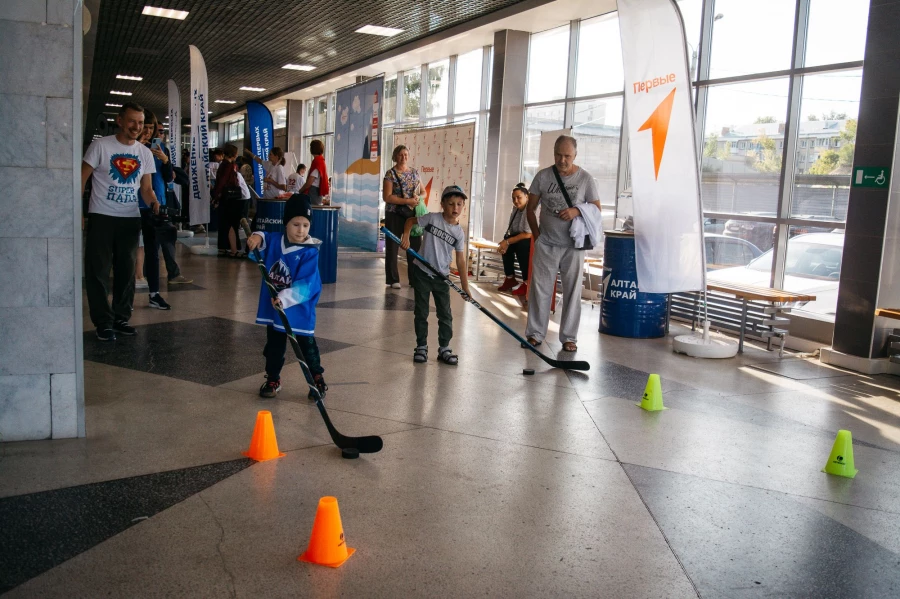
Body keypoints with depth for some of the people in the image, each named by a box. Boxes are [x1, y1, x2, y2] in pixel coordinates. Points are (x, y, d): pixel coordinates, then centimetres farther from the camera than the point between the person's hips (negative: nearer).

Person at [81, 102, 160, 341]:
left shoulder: (144, 153, 7)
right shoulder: (101, 145, -6)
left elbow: (146, 188, 10)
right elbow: (82, 178, -4)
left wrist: (155, 204, -11)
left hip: (130, 218, 4)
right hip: (102, 217, -4)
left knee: (127, 270, 9)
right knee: (98, 271, -2)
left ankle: (121, 318, 20)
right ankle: (104, 322, 5)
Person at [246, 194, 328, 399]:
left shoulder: (310, 252, -18)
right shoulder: (274, 241, -3)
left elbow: (305, 284, -25)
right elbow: (263, 238, 19)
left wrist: (285, 298, -35)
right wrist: (257, 238, -5)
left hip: (299, 309, -5)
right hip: (273, 307, 5)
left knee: (307, 346, 7)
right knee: (274, 346, 18)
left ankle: (318, 379, 24)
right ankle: (273, 378, 34)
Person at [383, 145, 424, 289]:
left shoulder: (415, 172, 9)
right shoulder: (391, 174, -7)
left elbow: (423, 191, 17)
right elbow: (387, 197, -14)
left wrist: (419, 198, -7)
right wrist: (407, 201, -20)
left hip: (413, 214, 5)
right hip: (395, 215, -4)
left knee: (416, 246, 4)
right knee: (392, 247, 2)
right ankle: (393, 280, 10)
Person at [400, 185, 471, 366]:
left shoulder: (459, 233, -4)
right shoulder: (432, 218, -9)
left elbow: (461, 261, -3)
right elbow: (410, 221, 5)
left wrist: (465, 288, -6)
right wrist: (406, 236, -16)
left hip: (442, 277, 2)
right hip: (422, 272, -2)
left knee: (445, 314, 6)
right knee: (421, 312, 7)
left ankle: (444, 348, 18)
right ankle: (421, 347, 19)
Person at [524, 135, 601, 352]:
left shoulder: (585, 178, -3)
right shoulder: (543, 176, 1)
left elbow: (596, 208, 3)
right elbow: (531, 208, 9)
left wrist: (578, 211, -16)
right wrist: (537, 235, 3)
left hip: (573, 246, -1)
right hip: (546, 244, 1)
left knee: (572, 291, 4)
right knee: (540, 289, 3)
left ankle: (569, 337, 13)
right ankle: (535, 333, 13)